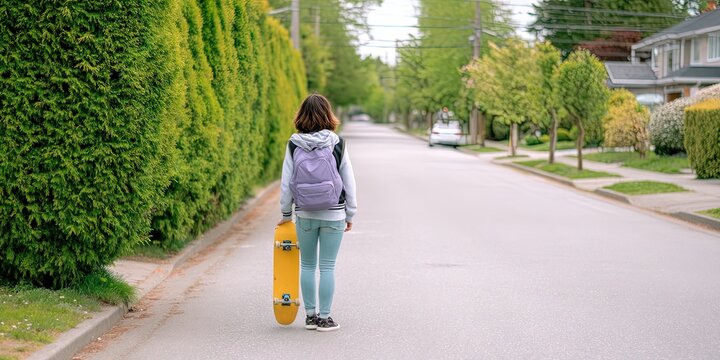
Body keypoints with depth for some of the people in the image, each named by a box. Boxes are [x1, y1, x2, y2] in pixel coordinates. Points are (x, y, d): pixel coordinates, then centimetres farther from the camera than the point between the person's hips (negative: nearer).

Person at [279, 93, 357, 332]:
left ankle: (310, 315, 17)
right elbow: (349, 182, 0)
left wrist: (286, 213, 11)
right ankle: (324, 318, 6)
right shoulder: (337, 144, -5)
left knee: (307, 265, 13)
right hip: (333, 214, -1)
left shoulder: (294, 145, -3)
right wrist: (350, 214, 9)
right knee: (327, 267, 4)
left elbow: (286, 182, 0)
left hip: (304, 214, 1)